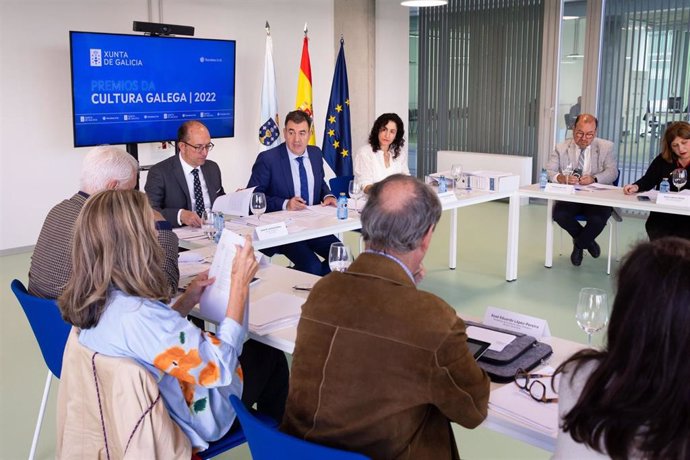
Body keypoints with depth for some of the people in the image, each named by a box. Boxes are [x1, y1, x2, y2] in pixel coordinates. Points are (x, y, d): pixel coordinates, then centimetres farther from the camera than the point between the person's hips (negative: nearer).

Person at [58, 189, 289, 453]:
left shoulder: (91, 299, -12)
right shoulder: (139, 314, -39)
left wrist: (189, 300, -2)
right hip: (184, 422, -7)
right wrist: (240, 284, -27)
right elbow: (221, 367, -31)